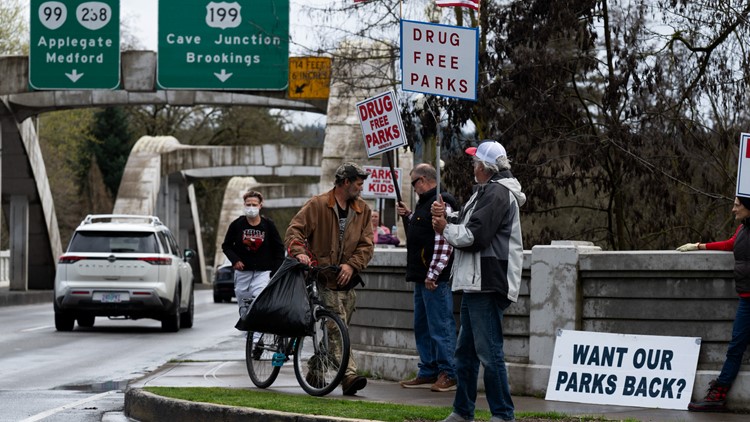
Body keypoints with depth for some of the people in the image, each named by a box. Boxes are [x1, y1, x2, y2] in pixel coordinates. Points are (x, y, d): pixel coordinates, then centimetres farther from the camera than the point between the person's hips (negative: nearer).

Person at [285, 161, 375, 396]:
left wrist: (351, 265, -11)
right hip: (324, 278, -5)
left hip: (347, 280, 5)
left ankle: (315, 373, 21)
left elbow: (366, 245, 6)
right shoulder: (317, 205, -1)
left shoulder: (363, 210, 12)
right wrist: (299, 253, -24)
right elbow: (294, 231, -4)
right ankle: (349, 375, -25)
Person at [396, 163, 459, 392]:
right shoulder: (425, 202, 19)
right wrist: (408, 216, 21)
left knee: (440, 326, -8)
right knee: (422, 328, 14)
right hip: (422, 278, 11)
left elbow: (444, 242, -21)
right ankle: (428, 373, 19)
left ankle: (448, 375, -6)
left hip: (436, 279, -11)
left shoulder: (442, 203, -14)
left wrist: (433, 274, -23)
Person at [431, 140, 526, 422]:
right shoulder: (486, 192, 21)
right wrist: (447, 217, 0)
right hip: (476, 283, 11)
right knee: (465, 351, 16)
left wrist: (445, 229, -4)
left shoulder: (497, 194, -14)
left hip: (488, 285, -11)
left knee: (489, 351, -10)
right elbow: (465, 225, 20)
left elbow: (474, 236, -21)